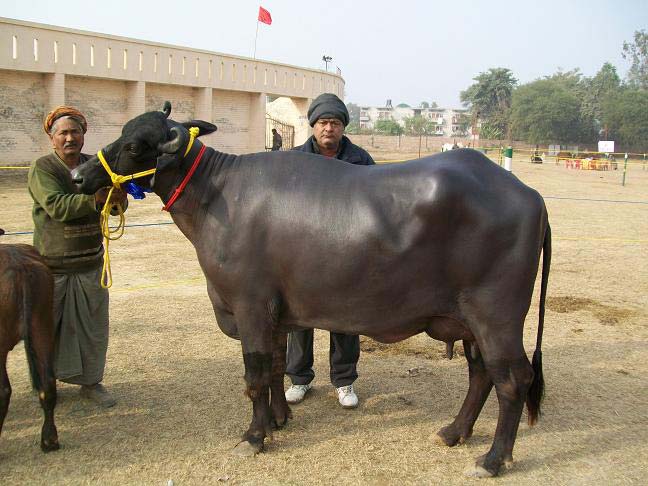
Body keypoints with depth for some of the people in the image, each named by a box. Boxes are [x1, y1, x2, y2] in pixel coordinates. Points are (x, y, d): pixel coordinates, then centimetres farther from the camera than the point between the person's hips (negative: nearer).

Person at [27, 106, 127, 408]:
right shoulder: (42, 169, -9)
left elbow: (113, 207, 3)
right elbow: (56, 206, -24)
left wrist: (119, 199, -21)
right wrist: (96, 198, -35)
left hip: (91, 264, 4)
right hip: (51, 266, -4)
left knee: (93, 324, 8)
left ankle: (91, 382, 21)